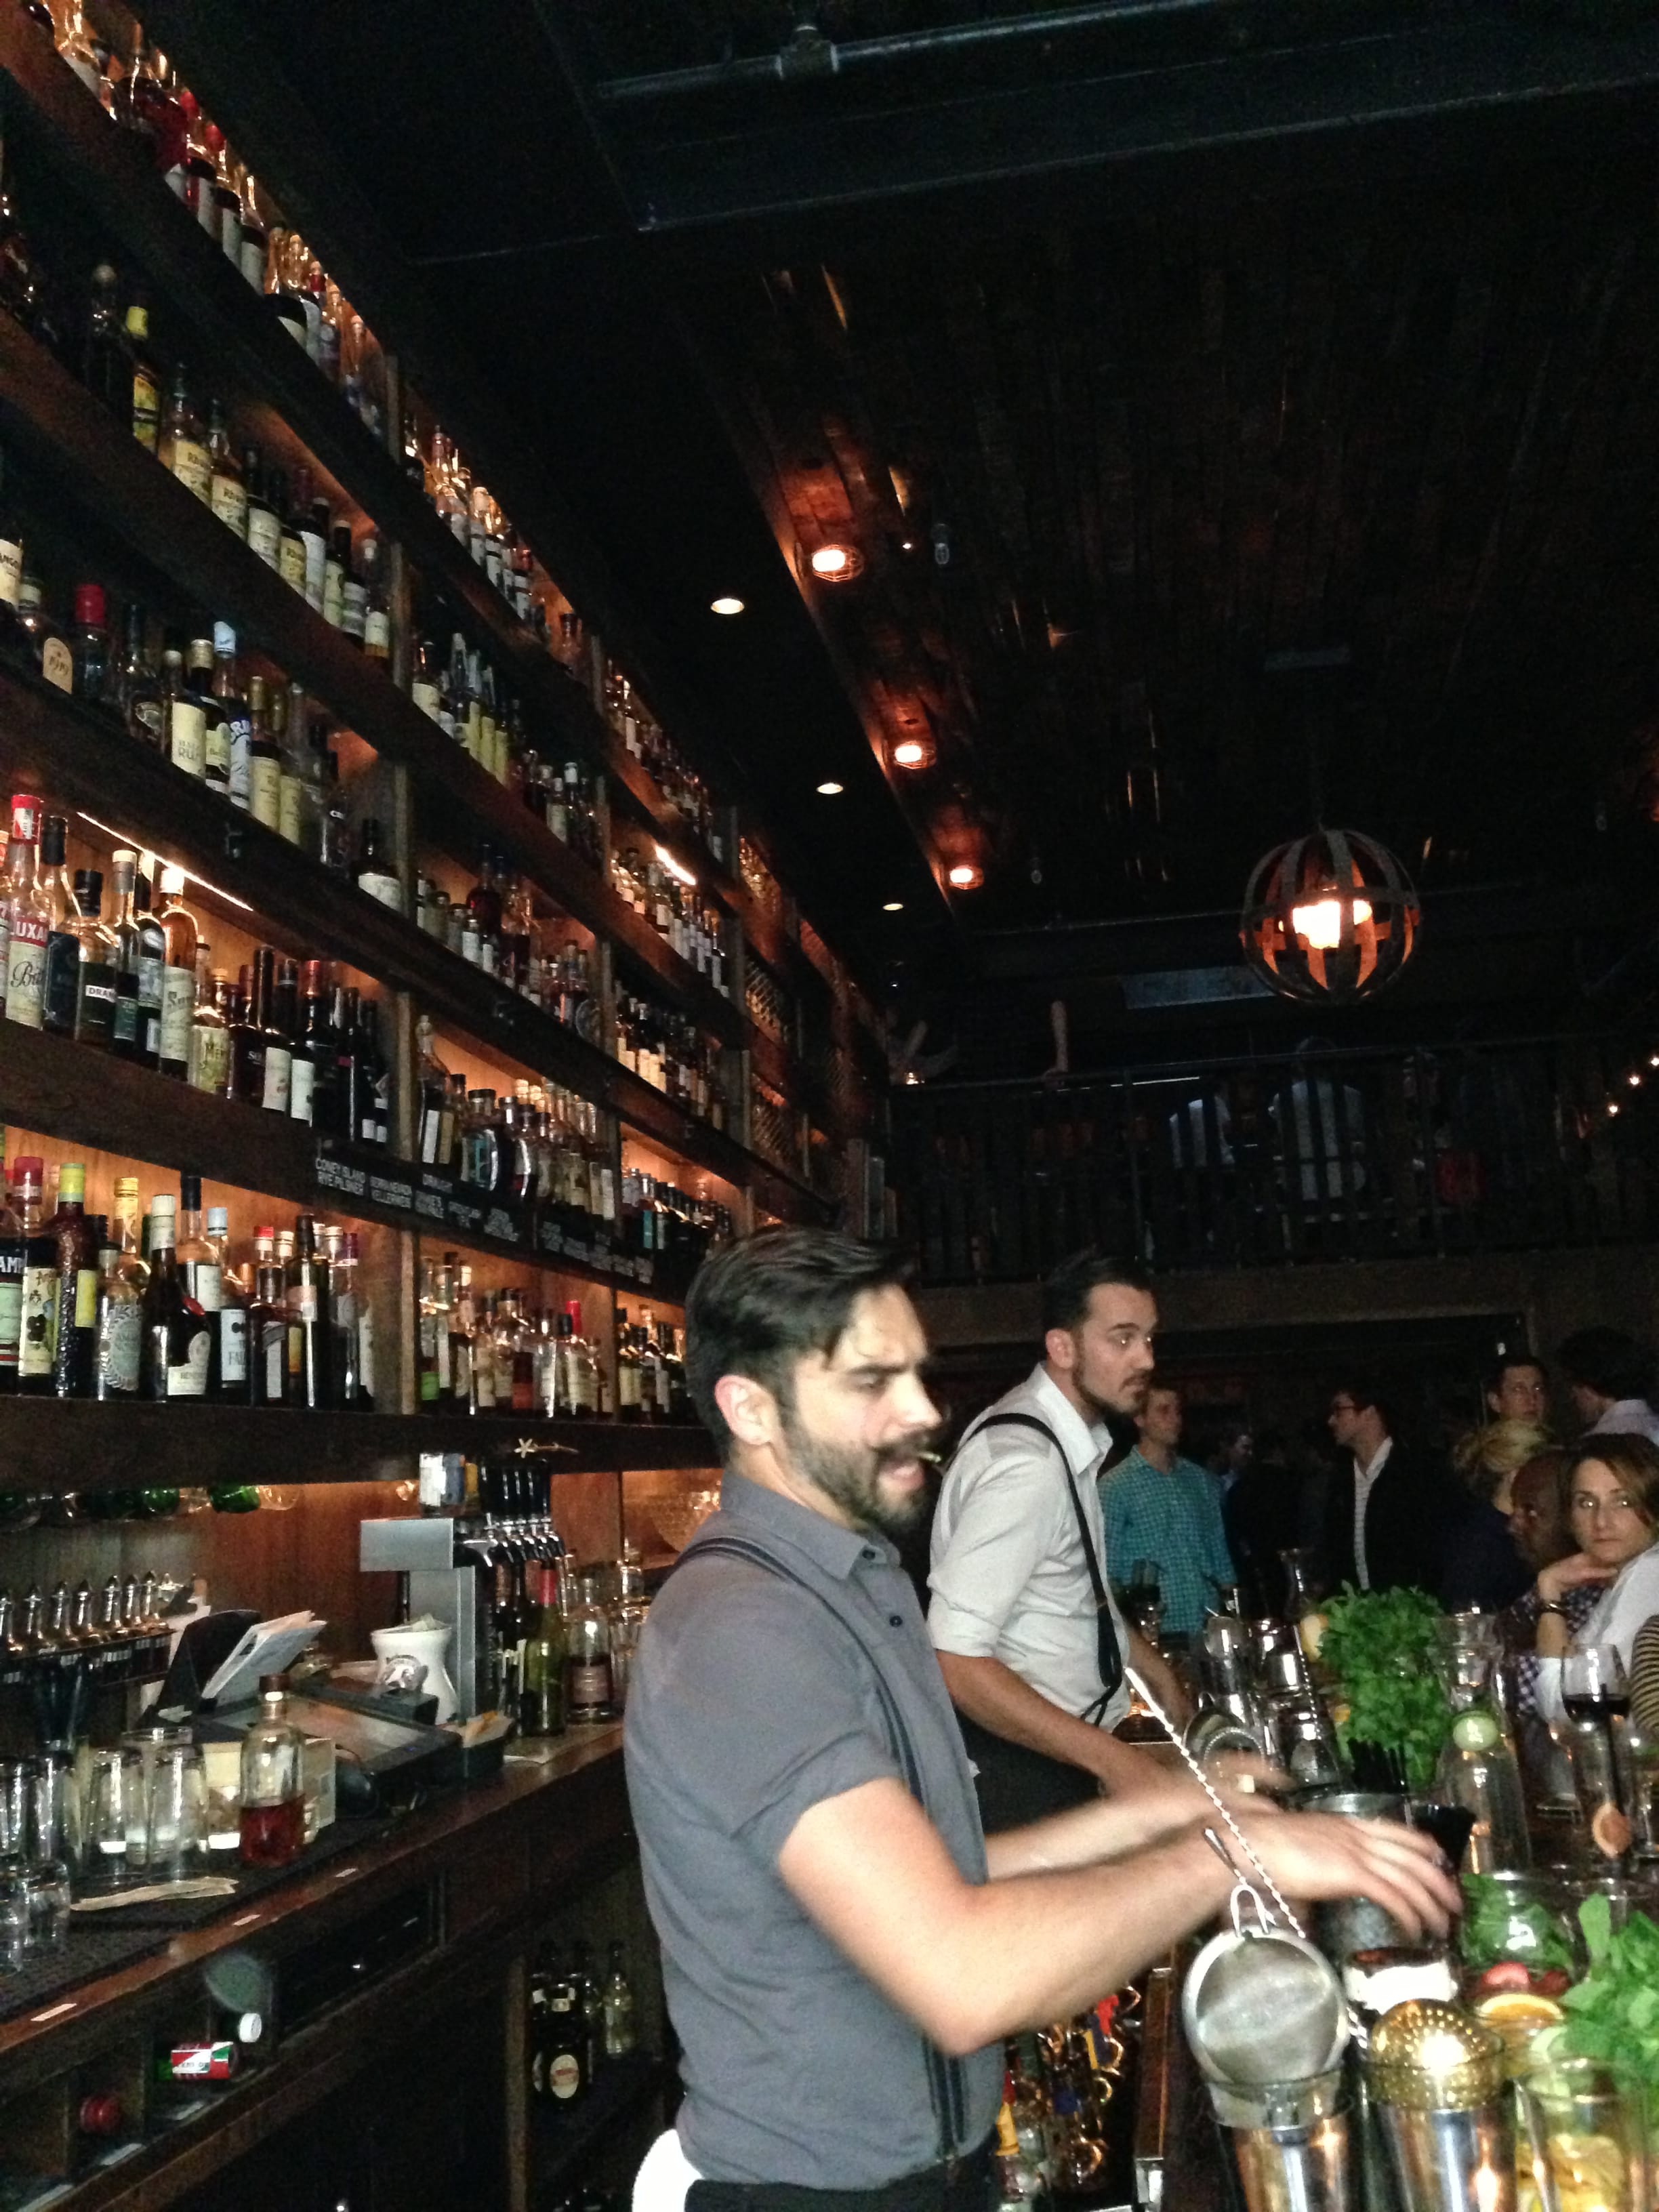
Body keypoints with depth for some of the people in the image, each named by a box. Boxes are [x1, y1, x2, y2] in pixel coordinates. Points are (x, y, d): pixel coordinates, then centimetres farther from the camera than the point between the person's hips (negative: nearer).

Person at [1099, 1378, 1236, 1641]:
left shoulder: (1201, 1479, 11)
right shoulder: (1115, 1486, -5)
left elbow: (1219, 1553, 15)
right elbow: (1107, 1570, -6)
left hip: (1208, 1628, 4)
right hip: (1157, 1632, -4)